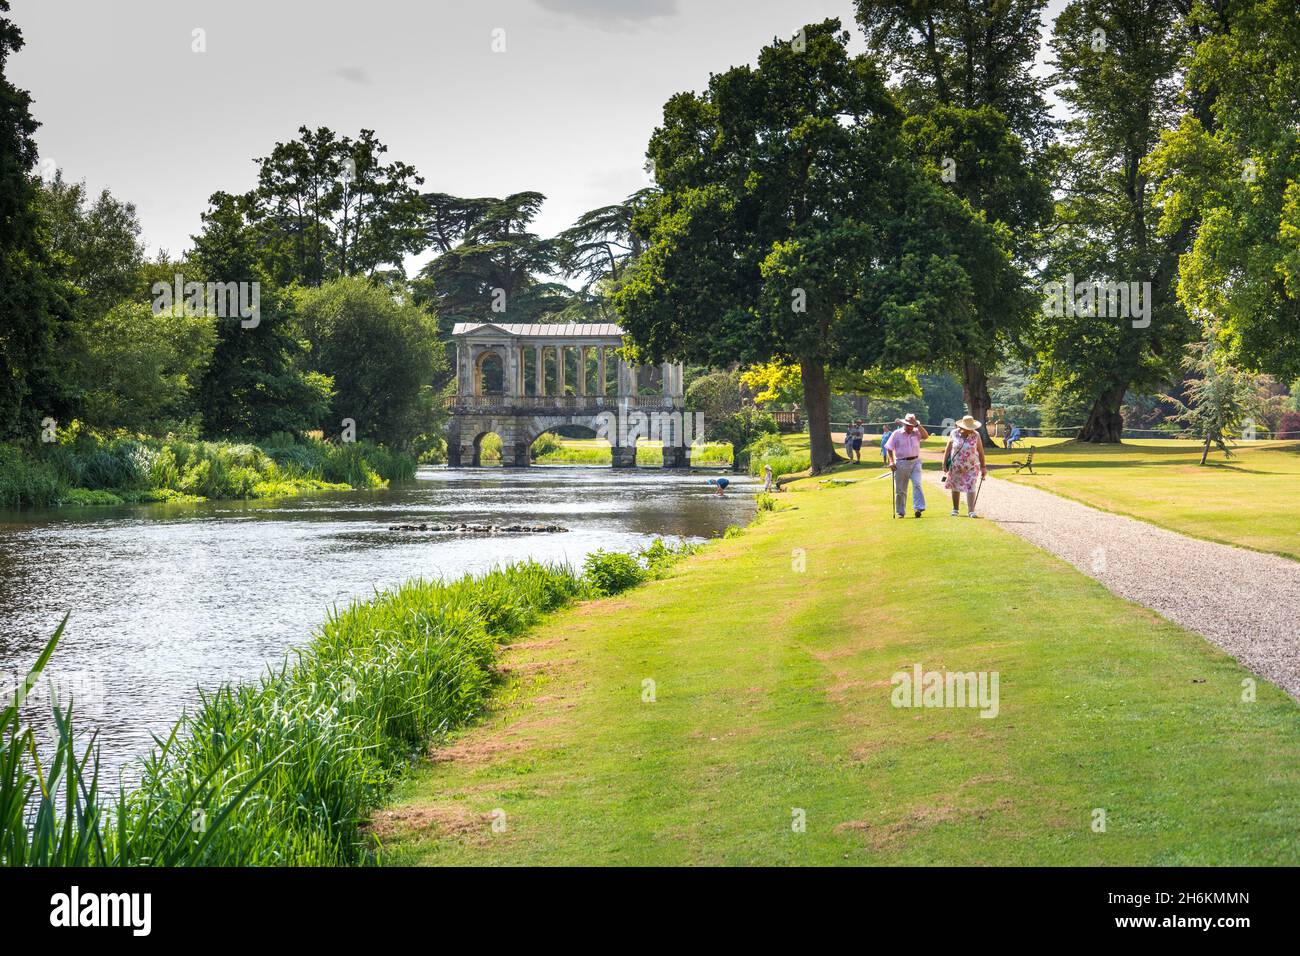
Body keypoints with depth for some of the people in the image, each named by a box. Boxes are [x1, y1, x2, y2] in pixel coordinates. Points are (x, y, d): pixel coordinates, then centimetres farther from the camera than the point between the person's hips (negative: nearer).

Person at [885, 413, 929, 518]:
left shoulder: (916, 432, 7)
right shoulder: (897, 433, 3)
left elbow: (926, 436, -11)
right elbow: (889, 448, 4)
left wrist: (918, 425, -13)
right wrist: (891, 462, -5)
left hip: (915, 462, 0)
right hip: (901, 463, 0)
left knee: (917, 484, -17)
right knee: (900, 489, 5)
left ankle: (919, 508, -23)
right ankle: (900, 512, 16)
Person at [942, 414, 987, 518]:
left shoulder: (976, 435, -5)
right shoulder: (954, 434, -4)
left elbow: (981, 452, 0)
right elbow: (947, 450, 1)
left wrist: (983, 467, 0)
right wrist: (944, 464, -2)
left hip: (971, 467, -1)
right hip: (956, 466, 1)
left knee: (970, 488, -10)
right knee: (956, 488, 11)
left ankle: (971, 511, -10)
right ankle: (955, 509, 26)